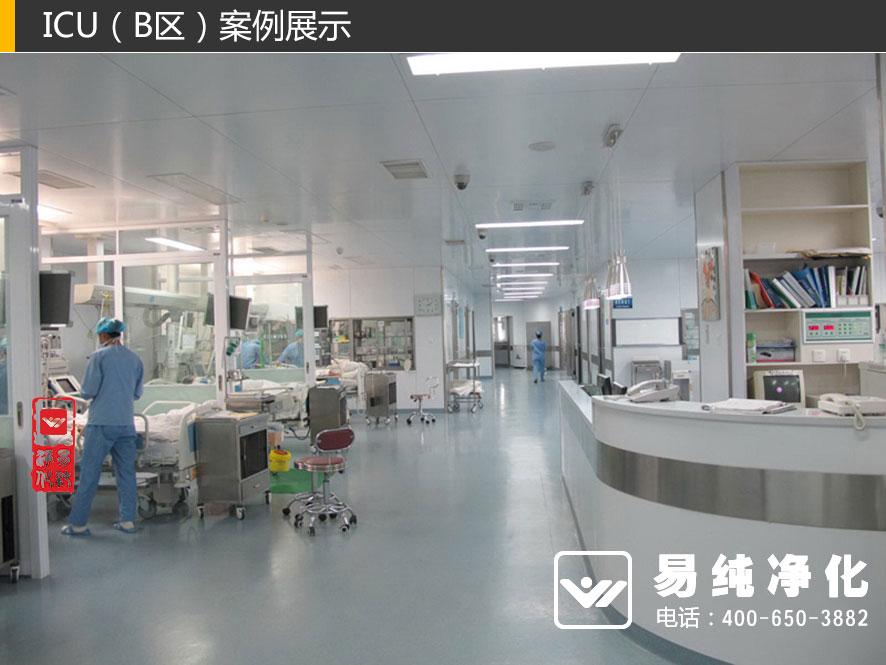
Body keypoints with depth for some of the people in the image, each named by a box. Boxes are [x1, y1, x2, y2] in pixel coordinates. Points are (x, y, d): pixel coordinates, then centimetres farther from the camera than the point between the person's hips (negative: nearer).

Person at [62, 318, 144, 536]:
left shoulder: (98, 356, -5)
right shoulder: (135, 359, 9)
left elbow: (88, 391, -7)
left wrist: (83, 393, 14)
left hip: (102, 422, -4)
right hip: (126, 424, 4)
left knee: (89, 473, 2)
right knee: (126, 472, 8)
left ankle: (78, 523, 7)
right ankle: (127, 520, 9)